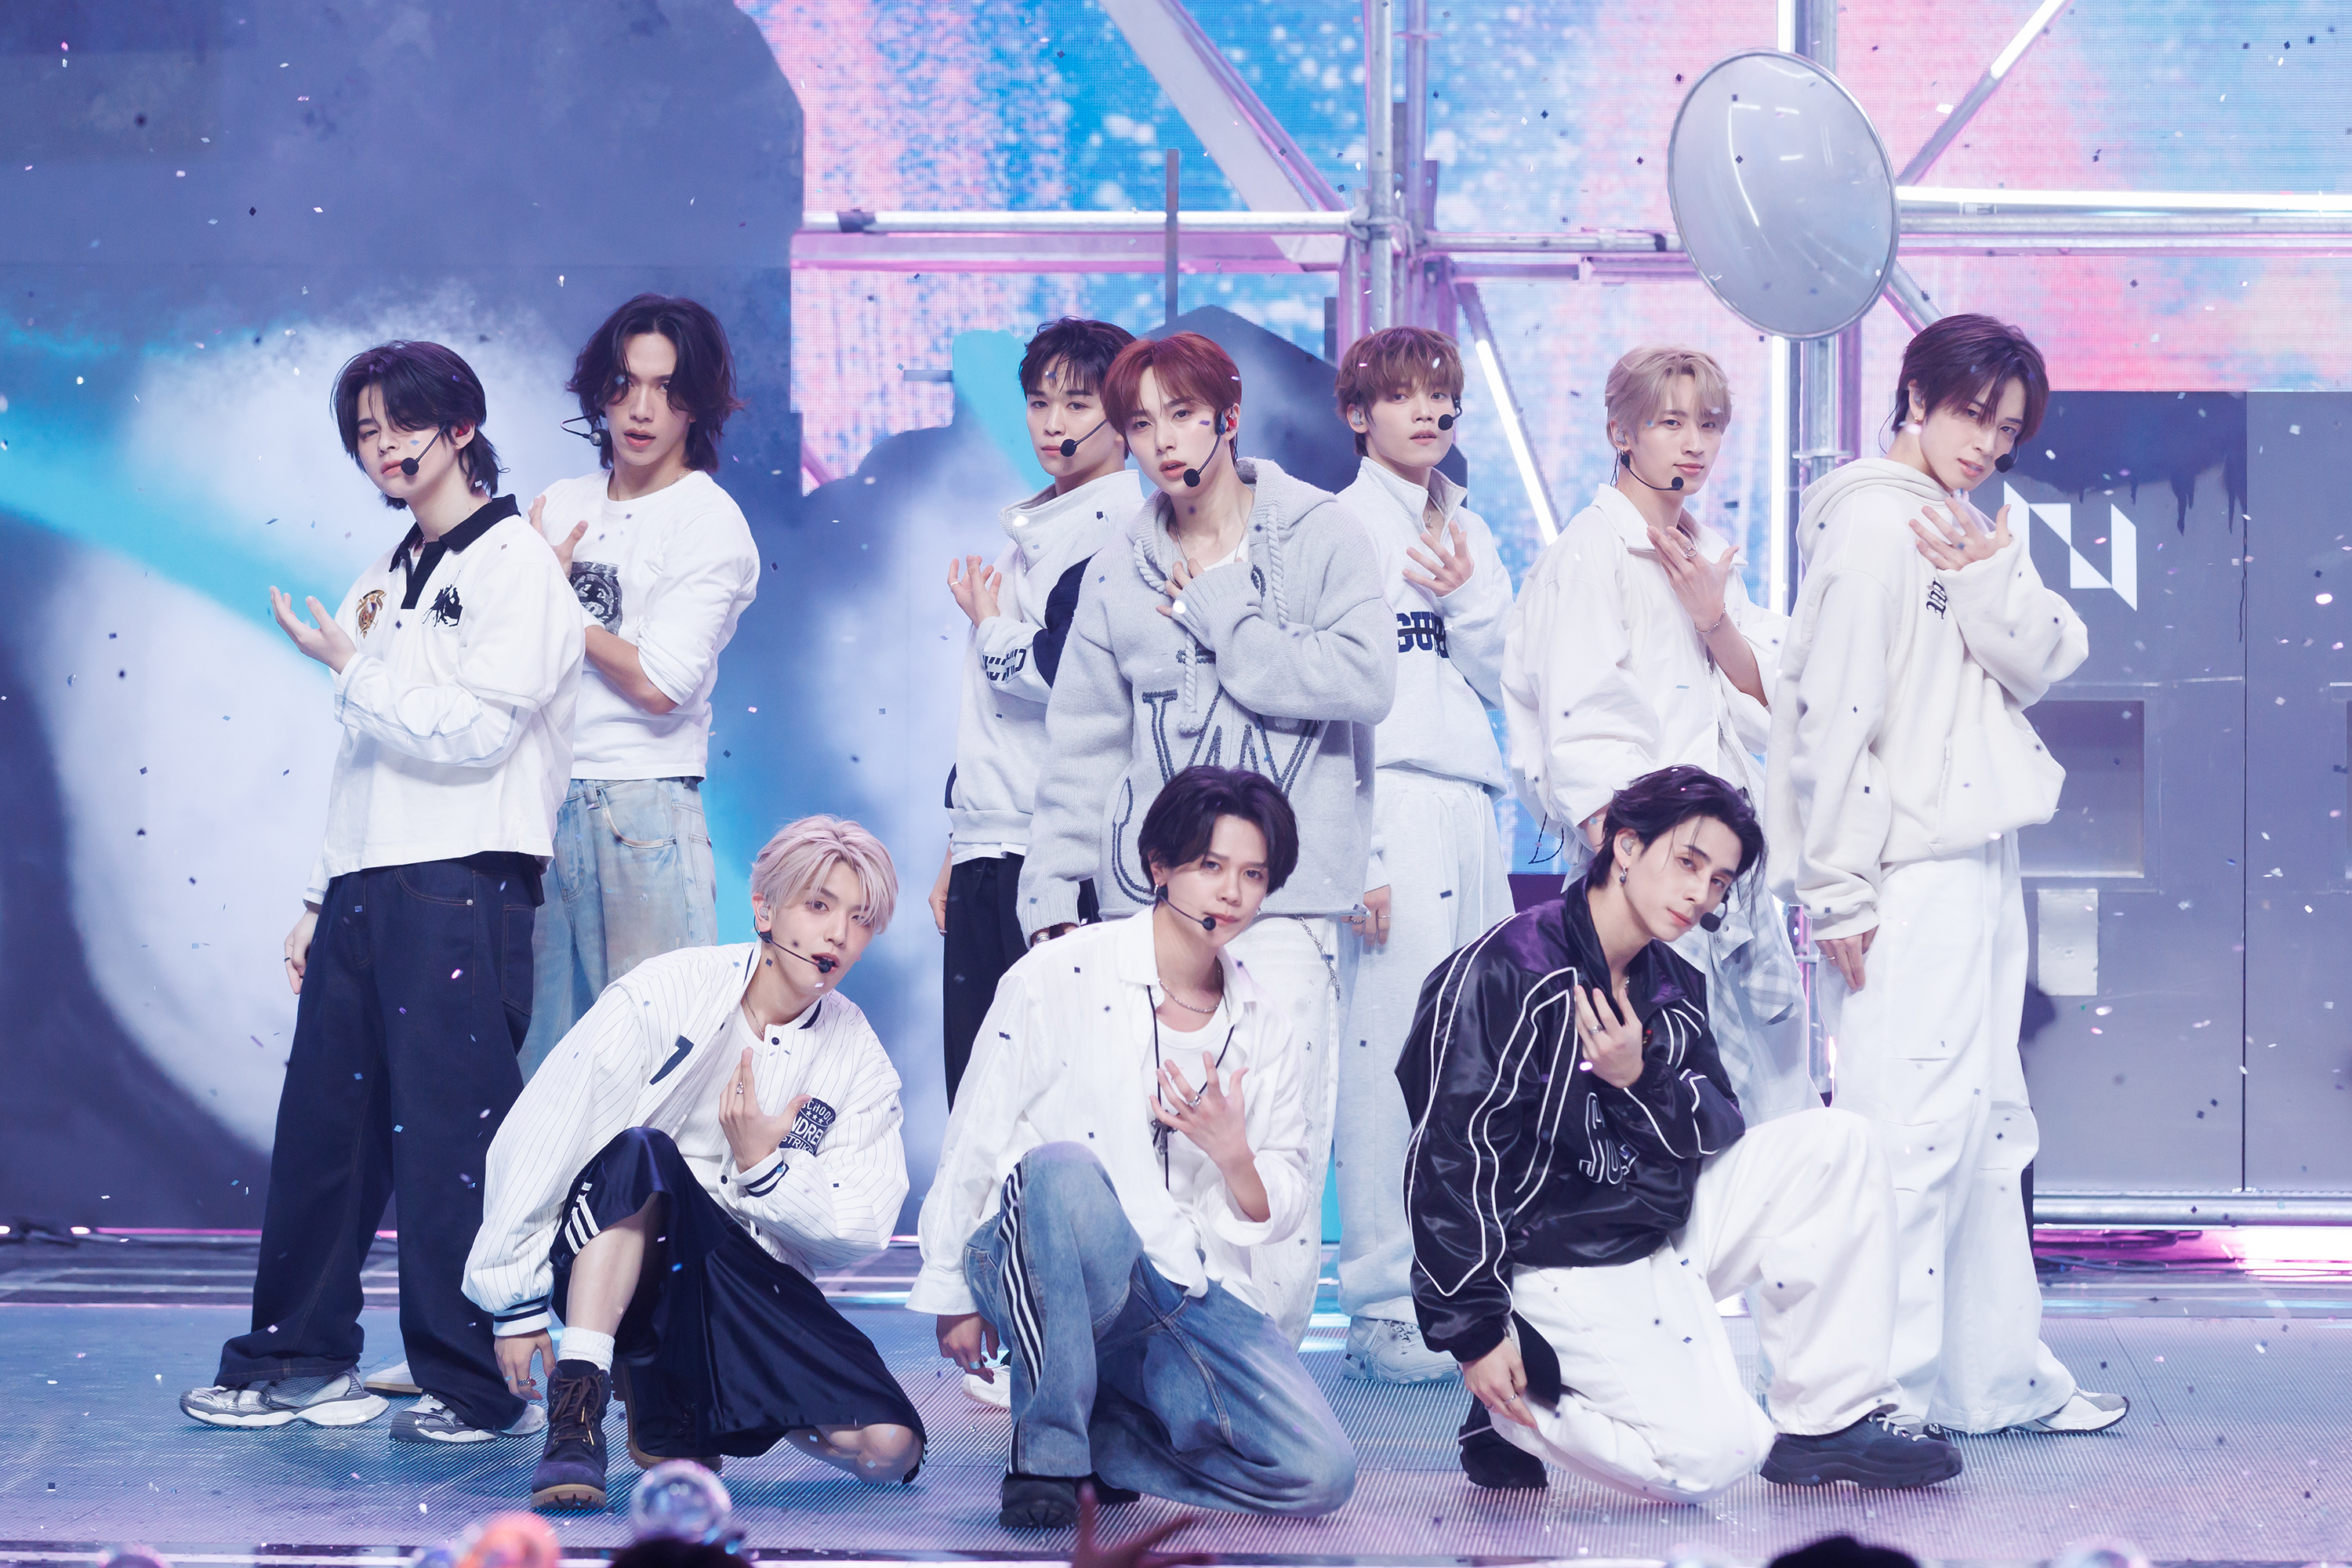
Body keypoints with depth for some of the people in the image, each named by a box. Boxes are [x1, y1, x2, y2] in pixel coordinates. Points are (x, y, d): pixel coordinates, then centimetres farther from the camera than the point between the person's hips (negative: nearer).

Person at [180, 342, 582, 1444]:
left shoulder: (514, 564, -5)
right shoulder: (388, 579, 21)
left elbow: (472, 732, -15)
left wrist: (351, 664, -5)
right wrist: (320, 899, 20)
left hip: (462, 888, -8)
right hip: (365, 889, 8)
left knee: (451, 1141, -8)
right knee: (322, 1127, 8)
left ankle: (478, 1384, -2)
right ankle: (301, 1364, 16)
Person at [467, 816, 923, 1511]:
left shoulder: (860, 1062, 3)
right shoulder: (662, 996, -8)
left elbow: (860, 1231, -3)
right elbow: (535, 1143, -9)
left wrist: (764, 1168, -20)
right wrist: (516, 1302, -10)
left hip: (748, 1285, 4)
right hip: (614, 1257, -4)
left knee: (889, 1447, -17)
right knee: (643, 1151, -37)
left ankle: (668, 1406, 10)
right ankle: (576, 1408, -35)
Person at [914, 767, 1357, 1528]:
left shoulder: (1263, 1024, 10)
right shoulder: (1061, 976, -3)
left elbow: (1283, 1214, 11)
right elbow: (972, 1143, 1)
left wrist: (1233, 1155, -11)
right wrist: (953, 1295, 1)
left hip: (1193, 1288, 4)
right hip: (1046, 1275, -4)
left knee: (1320, 1475, -19)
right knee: (1065, 1170, -40)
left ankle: (1099, 1439, 5)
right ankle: (1047, 1449, -23)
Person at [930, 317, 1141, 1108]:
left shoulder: (1115, 532, -7)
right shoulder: (1031, 532, 21)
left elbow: (1058, 668, -21)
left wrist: (986, 626, -1)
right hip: (986, 850, 9)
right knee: (974, 1077, 8)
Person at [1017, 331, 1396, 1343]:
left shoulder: (1320, 537, 4)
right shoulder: (1120, 575, 14)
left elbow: (1365, 679, -10)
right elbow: (1082, 749, 16)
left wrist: (1219, 616, -6)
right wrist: (1053, 891, 7)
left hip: (1285, 886, -3)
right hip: (1148, 887, 3)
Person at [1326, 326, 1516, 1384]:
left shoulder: (1466, 533, 18)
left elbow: (1499, 681, 15)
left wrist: (1466, 596, -3)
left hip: (1468, 811, 7)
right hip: (1387, 809, -7)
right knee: (1388, 1054, -10)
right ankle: (1382, 1305, -5)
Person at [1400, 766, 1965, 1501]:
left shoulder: (1676, 988, 10)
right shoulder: (1504, 973, -15)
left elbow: (1724, 1134, 6)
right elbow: (1447, 1161, -18)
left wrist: (1641, 1083, -15)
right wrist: (1476, 1334, -20)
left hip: (1664, 1233, 8)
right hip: (1553, 1267, -8)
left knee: (1838, 1144, -4)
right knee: (1713, 1457, -23)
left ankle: (1826, 1421, 0)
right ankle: (1514, 1412, 2)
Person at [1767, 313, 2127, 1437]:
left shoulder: (1979, 535, 18)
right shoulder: (1874, 525, -10)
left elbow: (2047, 660, 7)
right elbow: (1834, 712, -15)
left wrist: (1992, 579, -12)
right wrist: (1838, 887, -18)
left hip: (1980, 866, 10)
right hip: (1906, 877, -10)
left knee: (1987, 1126, 14)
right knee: (1910, 1128, -12)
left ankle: (1996, 1378, 22)